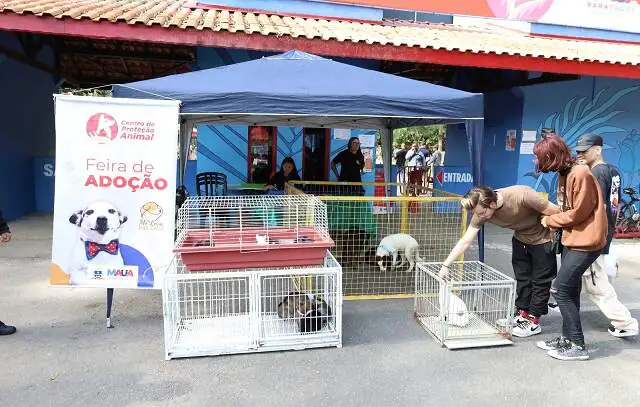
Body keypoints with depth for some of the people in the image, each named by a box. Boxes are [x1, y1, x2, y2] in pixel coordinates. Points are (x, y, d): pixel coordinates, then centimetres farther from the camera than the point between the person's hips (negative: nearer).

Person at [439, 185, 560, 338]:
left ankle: (534, 321, 15)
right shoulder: (482, 212, -23)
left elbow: (555, 211, -27)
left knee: (540, 280, 4)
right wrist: (445, 265, -23)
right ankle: (522, 314, 28)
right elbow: (465, 241, -21)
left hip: (542, 238, -5)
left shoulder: (521, 195, -39)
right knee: (521, 277, 12)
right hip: (520, 238, 5)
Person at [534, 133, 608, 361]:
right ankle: (567, 338, 25)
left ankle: (577, 346, 4)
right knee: (570, 290, 14)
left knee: (561, 289, -7)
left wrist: (550, 221, -7)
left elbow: (578, 213, -19)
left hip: (585, 242, -9)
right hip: (571, 239, 9)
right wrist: (554, 222, -2)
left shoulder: (580, 173, -19)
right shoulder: (564, 174, 9)